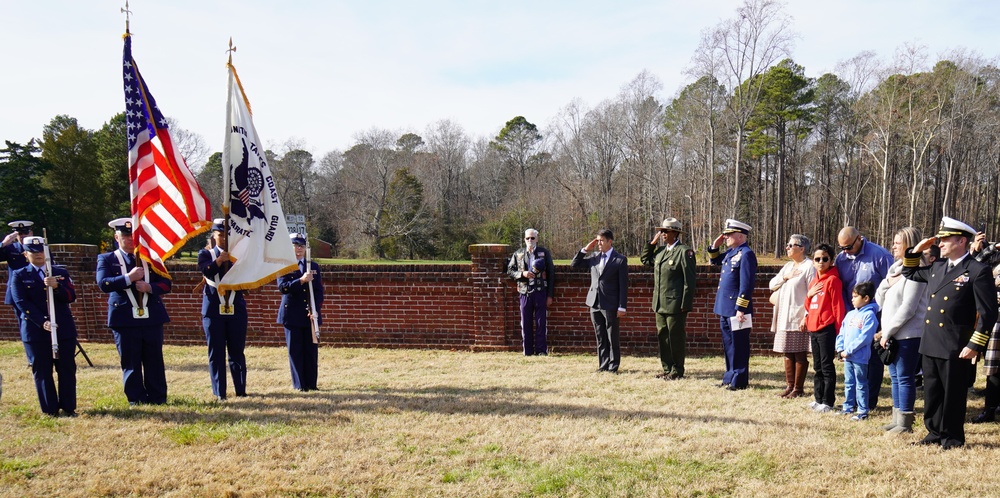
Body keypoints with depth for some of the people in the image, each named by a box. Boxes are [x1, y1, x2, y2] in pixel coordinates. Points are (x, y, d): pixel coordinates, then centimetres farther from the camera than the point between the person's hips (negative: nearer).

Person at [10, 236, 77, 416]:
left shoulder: (61, 273, 12)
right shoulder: (19, 276, 6)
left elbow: (71, 297, 1)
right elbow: (22, 303, -5)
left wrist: (57, 286, -20)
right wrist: (42, 322, -17)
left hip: (64, 329, 2)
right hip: (35, 331, -1)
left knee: (67, 369, 3)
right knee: (42, 371, 2)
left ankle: (68, 407, 11)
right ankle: (50, 410, 10)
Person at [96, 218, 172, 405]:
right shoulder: (107, 259, 6)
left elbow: (166, 283, 8)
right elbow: (103, 284, -10)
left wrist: (150, 287, -11)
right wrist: (128, 278, -19)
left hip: (152, 318, 2)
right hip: (125, 319, -2)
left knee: (154, 360, 6)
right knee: (130, 362, 4)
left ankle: (158, 398, 15)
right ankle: (136, 400, 13)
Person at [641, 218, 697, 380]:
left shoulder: (684, 251, -12)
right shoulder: (660, 250, 12)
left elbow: (689, 280, -14)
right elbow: (645, 259, 28)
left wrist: (685, 305, -17)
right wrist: (652, 243, 13)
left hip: (675, 304, -8)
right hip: (660, 304, 8)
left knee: (676, 338, 1)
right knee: (662, 336, 12)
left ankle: (677, 371, 12)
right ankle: (667, 369, 22)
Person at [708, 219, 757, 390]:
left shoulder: (746, 254, -16)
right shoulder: (731, 252, 11)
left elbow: (747, 284, -21)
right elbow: (716, 261, 32)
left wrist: (741, 309, -22)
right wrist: (714, 246, 13)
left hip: (736, 310, -9)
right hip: (725, 308, 9)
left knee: (738, 346, 1)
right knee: (728, 344, 16)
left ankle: (739, 381, 10)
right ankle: (730, 377, 26)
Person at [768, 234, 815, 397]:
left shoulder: (809, 266, -7)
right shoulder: (788, 266, 18)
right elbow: (772, 285, 12)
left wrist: (807, 316, -18)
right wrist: (785, 277, -5)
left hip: (799, 318, -8)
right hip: (784, 318, 8)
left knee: (800, 354, 0)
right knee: (788, 353, 10)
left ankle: (798, 388, 6)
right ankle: (789, 385, 17)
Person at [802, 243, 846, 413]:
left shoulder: (833, 280, -10)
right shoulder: (814, 281, 14)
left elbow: (838, 306, -12)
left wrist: (839, 329, -14)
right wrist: (806, 319, 8)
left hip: (827, 329, -8)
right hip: (813, 329, 8)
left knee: (827, 366, -2)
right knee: (817, 367, 14)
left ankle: (828, 402, 5)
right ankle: (818, 399, 23)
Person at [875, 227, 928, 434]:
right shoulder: (895, 268, 15)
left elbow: (908, 308, -17)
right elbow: (880, 300, 14)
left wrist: (888, 331, -14)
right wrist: (887, 282, -5)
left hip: (908, 334, -8)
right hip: (892, 333, 9)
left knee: (905, 377, -3)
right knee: (895, 376, 13)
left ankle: (905, 422, 3)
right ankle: (897, 418, 20)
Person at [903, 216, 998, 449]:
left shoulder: (978, 271, -10)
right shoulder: (937, 267, 12)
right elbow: (909, 273, 29)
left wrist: (974, 346, -15)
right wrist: (916, 250, 12)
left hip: (956, 349, -7)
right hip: (930, 345, 7)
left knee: (953, 395, 5)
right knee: (932, 393, 14)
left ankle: (953, 438, 19)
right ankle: (935, 432, 27)